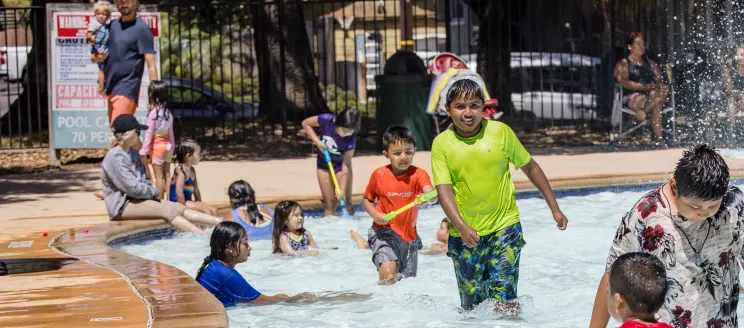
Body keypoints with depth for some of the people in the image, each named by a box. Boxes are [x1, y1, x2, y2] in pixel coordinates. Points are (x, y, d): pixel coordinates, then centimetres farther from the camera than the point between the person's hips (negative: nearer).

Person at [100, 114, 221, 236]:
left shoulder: (133, 154, 16)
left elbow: (144, 180, 21)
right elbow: (133, 188, -21)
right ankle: (205, 237, -33)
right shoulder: (115, 157, -15)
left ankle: (220, 222, -19)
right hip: (122, 206, -9)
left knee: (179, 208, -8)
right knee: (167, 210, -23)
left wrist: (152, 192, 0)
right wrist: (154, 192, -6)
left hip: (137, 200, 9)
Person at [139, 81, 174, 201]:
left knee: (159, 176, 0)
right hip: (167, 145, 6)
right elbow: (171, 133, 10)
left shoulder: (153, 114, -15)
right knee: (167, 174, 12)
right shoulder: (168, 113, 4)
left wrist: (144, 151, -9)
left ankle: (160, 200, 3)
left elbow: (149, 134, -13)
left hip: (157, 146, -6)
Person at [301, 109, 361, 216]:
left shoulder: (350, 139, -27)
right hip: (324, 164, 1)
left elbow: (346, 165, -24)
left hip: (340, 164, -1)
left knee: (346, 201, -3)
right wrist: (317, 141, -20)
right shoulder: (327, 120, -27)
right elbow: (305, 123, -11)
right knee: (330, 203, 1)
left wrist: (343, 189, -27)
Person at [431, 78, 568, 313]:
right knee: (472, 306, 12)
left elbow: (529, 167, 7)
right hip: (465, 235, 1)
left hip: (504, 227, -1)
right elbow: (444, 190, -12)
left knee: (504, 299, -13)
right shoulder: (442, 143, -5)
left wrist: (554, 208, 10)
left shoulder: (500, 131, -4)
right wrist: (461, 227, -27)